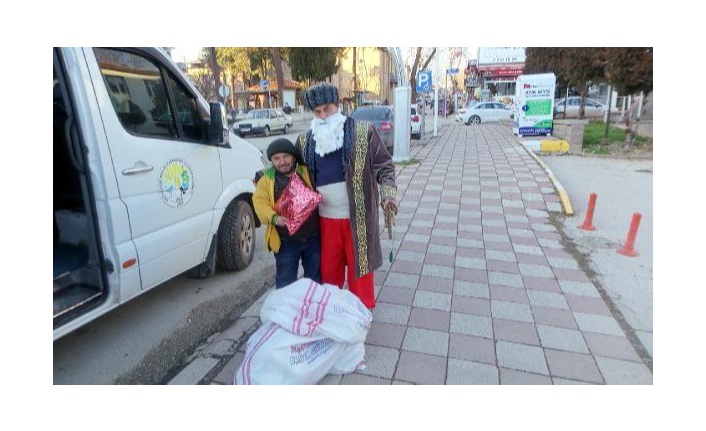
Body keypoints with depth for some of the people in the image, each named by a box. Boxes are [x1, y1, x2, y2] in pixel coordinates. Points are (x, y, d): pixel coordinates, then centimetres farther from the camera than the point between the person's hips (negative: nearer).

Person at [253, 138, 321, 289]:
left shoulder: (306, 173, 2)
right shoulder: (266, 179, -1)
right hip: (286, 242, -1)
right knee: (286, 282, 11)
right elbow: (259, 202, -9)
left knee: (315, 278, 18)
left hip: (313, 237, 2)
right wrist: (274, 218, -26)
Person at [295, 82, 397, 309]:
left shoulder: (363, 132, -5)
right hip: (326, 218, 4)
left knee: (359, 266, 10)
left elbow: (384, 165, -5)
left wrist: (388, 193, -20)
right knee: (328, 268, 16)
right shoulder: (305, 141, 6)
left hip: (357, 216, -3)